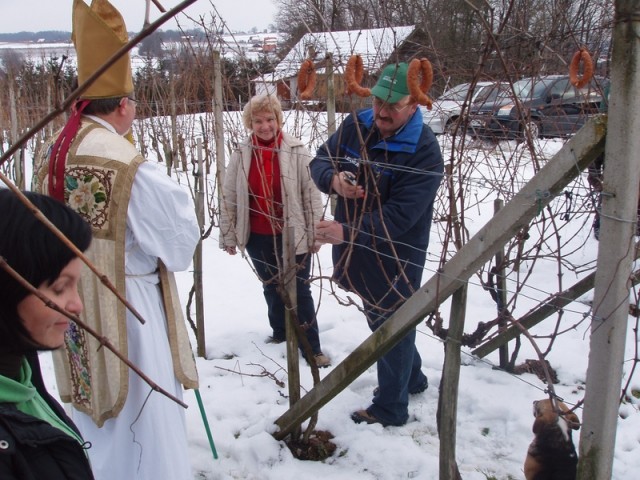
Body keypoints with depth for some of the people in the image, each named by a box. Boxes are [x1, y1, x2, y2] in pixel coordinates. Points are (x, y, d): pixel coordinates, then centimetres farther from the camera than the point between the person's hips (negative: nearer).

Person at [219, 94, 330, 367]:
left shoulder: (296, 152, -11)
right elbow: (229, 199, 2)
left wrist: (315, 234, -6)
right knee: (271, 287, 20)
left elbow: (311, 195, -7)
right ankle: (280, 332, 41)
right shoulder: (241, 155, -3)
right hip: (257, 237, 3)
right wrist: (228, 236, 3)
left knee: (300, 290, 3)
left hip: (292, 235, -3)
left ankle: (312, 347, 14)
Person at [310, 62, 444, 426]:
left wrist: (347, 232, -41)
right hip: (358, 255, 8)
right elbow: (320, 160, 0)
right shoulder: (356, 125, -4)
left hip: (395, 260, -8)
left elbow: (399, 217, -30)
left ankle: (390, 408, 30)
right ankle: (412, 378, 50)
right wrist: (334, 178, -23)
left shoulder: (424, 152, -24)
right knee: (381, 321, 26)